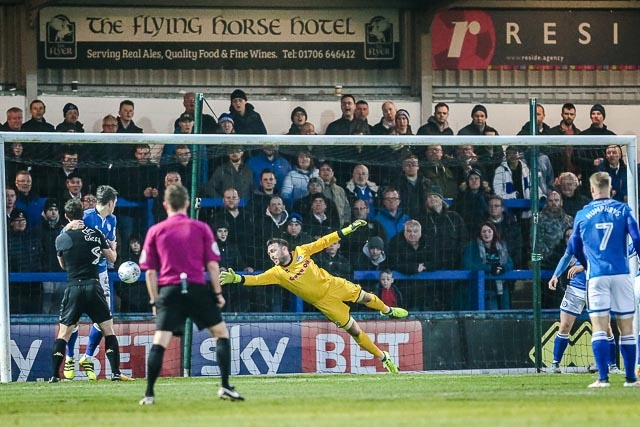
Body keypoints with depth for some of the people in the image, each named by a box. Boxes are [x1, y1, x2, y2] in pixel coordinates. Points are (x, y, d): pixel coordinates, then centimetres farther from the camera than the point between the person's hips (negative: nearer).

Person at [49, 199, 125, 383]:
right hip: (93, 286, 0)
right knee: (108, 330, 9)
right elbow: (112, 258, 14)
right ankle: (115, 372, 0)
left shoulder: (61, 239, 3)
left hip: (73, 288, 0)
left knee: (63, 332, 8)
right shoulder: (96, 234, 2)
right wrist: (112, 247, 36)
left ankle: (54, 375, -1)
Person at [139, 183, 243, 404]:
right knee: (221, 332, 14)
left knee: (159, 342, -3)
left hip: (169, 291, 1)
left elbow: (150, 272, 7)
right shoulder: (201, 228, 6)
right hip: (197, 289, 0)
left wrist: (154, 301, 12)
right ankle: (225, 386, 6)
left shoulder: (155, 231, 8)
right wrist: (218, 293, 9)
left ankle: (149, 394, -9)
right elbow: (212, 265, 2)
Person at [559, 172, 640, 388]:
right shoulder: (623, 210, 3)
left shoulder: (583, 215, 7)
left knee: (599, 328, -2)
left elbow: (573, 249, 16)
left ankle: (603, 378, -12)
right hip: (621, 273, 0)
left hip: (596, 275, 0)